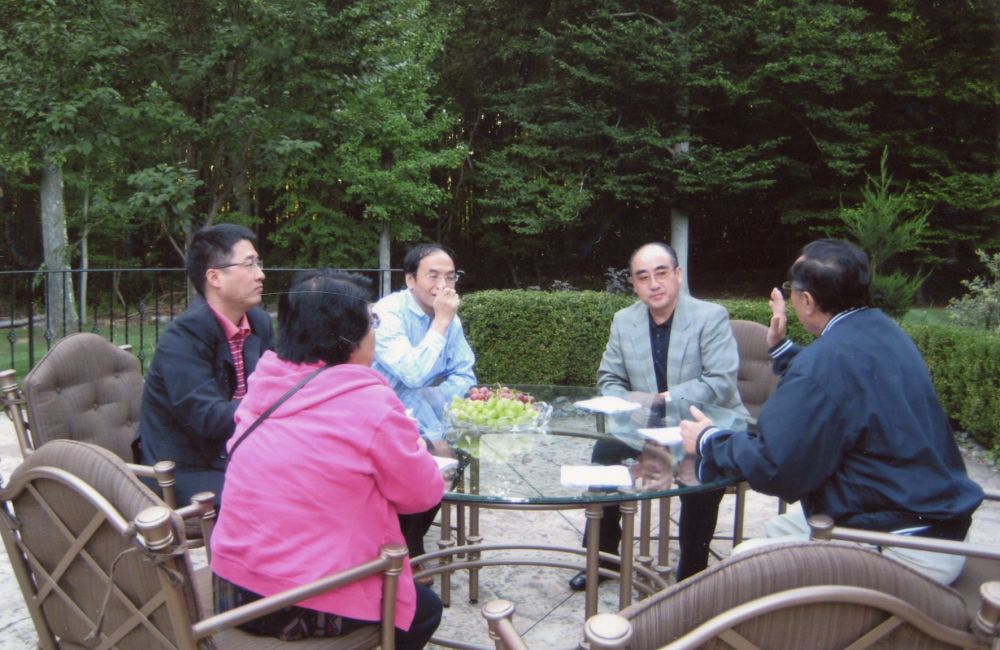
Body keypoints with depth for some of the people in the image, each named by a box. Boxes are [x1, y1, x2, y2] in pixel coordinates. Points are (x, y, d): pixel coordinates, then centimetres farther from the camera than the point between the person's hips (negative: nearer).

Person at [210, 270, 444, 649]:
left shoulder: (264, 384, 0)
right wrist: (418, 451, 13)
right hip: (304, 607, -7)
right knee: (426, 608, 21)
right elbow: (422, 493, -7)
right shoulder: (369, 400, -20)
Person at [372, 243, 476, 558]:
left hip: (423, 422, 7)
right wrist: (441, 322, -25)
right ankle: (402, 548, -3)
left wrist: (433, 401, -16)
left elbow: (464, 375, 4)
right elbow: (413, 375, -30)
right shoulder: (388, 313, -18)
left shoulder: (450, 317, 3)